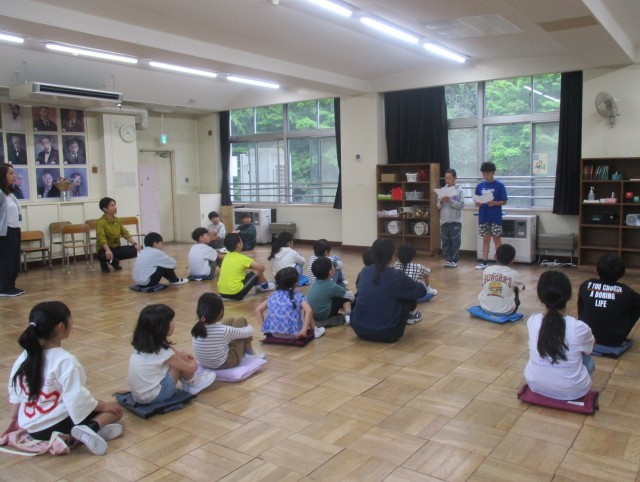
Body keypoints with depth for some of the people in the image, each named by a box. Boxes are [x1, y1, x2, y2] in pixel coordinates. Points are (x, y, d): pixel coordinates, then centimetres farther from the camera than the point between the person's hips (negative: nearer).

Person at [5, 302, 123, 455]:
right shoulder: (65, 360, -23)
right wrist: (103, 405, -7)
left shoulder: (25, 357, -1)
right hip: (58, 425, -8)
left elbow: (15, 393, 9)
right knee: (115, 410, 2)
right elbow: (77, 398, -23)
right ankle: (92, 428, -23)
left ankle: (90, 429, 1)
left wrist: (13, 420, 23)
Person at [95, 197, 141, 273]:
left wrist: (135, 244, -9)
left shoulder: (117, 220, 5)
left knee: (136, 250, -13)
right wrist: (108, 250, -45)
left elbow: (125, 233, 6)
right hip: (104, 250, -7)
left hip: (116, 248, 7)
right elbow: (102, 238, -28)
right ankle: (104, 263, 0)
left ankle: (115, 261, 12)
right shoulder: (101, 222, -16)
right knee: (107, 255, -42)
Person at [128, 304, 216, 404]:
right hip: (154, 396, -8)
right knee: (181, 357, -4)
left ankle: (187, 382, 25)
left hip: (138, 394, 8)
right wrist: (194, 363, 17)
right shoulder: (163, 352, -19)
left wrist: (184, 355, 13)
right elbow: (191, 368, -4)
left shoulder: (143, 344, 0)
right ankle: (192, 384, 19)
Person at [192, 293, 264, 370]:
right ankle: (249, 352, 28)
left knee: (231, 321, 16)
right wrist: (250, 328, 12)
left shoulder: (196, 328, -17)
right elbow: (246, 332, -10)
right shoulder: (224, 330, -30)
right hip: (224, 364, -5)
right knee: (241, 321, 6)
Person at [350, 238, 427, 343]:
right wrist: (407, 284, 27)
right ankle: (396, 333, 23)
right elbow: (422, 291, 5)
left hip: (359, 329, 5)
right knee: (410, 299, 15)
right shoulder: (396, 276, -11)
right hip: (385, 334, -5)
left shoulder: (364, 272, 1)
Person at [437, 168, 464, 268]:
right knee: (445, 242, 8)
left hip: (455, 221, -4)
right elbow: (438, 206, 7)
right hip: (444, 220, 4)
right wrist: (441, 202, -13)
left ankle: (454, 260, 10)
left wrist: (450, 201, -19)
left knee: (455, 242, 2)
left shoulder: (459, 190, -3)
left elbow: (461, 205, -10)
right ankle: (447, 260, 17)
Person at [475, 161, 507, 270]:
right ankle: (484, 262, 13)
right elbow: (476, 202, 10)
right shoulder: (480, 186, 6)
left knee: (496, 239, 2)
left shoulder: (499, 185, -5)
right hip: (483, 217, 4)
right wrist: (478, 203, -12)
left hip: (495, 217, -4)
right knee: (485, 239, 9)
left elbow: (504, 201, -5)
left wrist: (494, 203, -20)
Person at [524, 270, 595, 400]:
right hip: (572, 391, -1)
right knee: (589, 361, 27)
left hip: (535, 385, 1)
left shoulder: (532, 322, -14)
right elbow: (591, 346, 5)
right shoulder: (579, 327, -21)